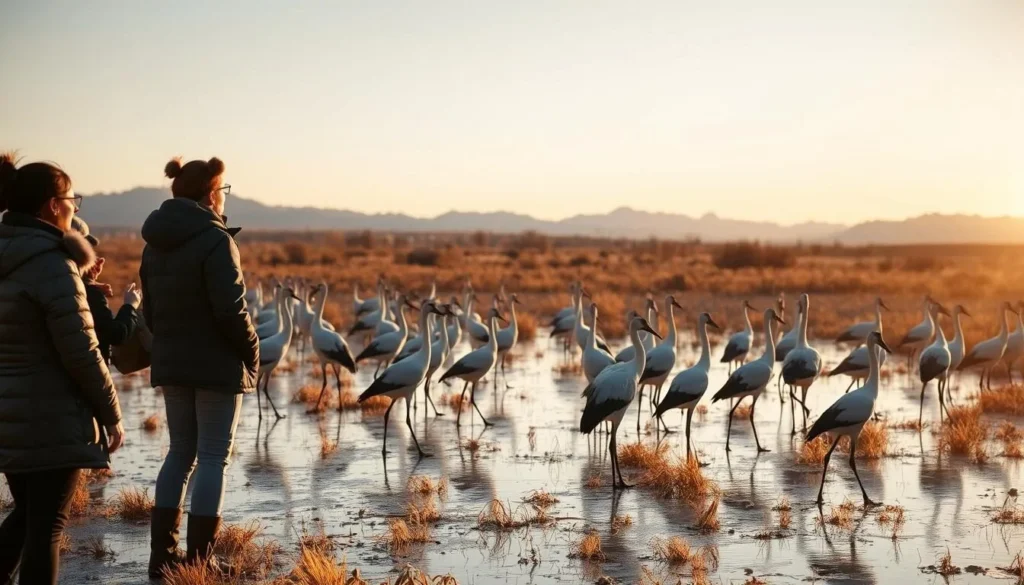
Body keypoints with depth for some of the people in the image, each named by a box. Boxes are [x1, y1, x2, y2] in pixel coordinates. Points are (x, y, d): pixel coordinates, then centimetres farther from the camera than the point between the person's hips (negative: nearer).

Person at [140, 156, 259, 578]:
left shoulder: (155, 243, 8)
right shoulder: (214, 240, -16)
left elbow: (150, 309, 13)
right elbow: (231, 310, -19)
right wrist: (252, 354, -6)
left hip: (170, 364, 7)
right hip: (216, 365, -7)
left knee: (180, 452, 16)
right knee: (213, 456, 1)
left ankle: (162, 553, 16)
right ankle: (198, 559, 2)